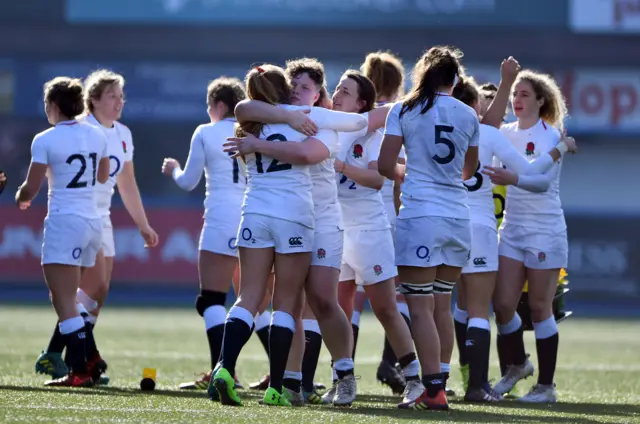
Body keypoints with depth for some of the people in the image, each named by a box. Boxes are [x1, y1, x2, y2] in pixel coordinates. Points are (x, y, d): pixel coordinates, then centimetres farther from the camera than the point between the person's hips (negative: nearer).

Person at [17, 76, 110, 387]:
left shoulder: (45, 141, -9)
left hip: (64, 222, -7)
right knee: (67, 299, 18)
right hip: (92, 220, 7)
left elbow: (30, 189, -8)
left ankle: (80, 371, -14)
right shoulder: (96, 136, 8)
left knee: (65, 302, -7)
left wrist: (21, 198, 13)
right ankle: (86, 359, 15)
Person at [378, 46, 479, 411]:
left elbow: (385, 165, -5)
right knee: (442, 308, 12)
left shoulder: (403, 112, -2)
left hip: (420, 215, -4)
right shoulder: (468, 116, 8)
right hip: (458, 214, 4)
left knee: (421, 308, -4)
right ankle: (438, 384, 14)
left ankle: (434, 391, -11)